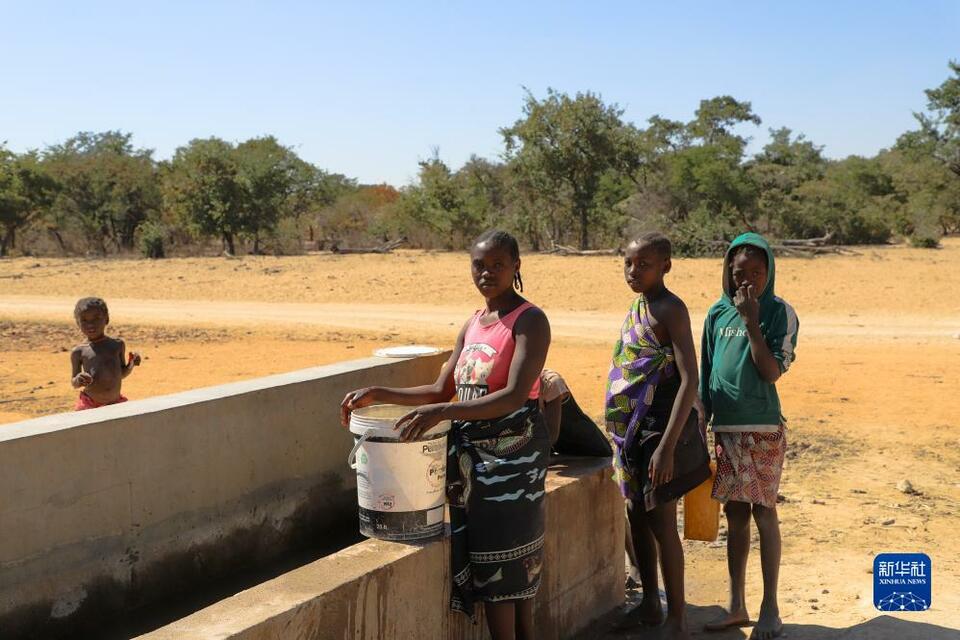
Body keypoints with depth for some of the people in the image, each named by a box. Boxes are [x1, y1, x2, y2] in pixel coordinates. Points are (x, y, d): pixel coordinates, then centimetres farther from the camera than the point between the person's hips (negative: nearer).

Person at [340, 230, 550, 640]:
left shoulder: (529, 321, -11)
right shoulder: (472, 325, 12)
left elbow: (516, 396, -24)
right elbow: (442, 391, 15)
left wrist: (442, 413, -34)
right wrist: (378, 395, 4)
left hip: (512, 454, -7)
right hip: (471, 453, 7)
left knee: (501, 563, -3)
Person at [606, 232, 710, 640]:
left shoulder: (669, 309, -15)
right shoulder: (637, 308, 12)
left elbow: (689, 381, -22)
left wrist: (667, 446, -28)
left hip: (659, 427, -9)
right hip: (633, 429, 9)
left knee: (660, 521, -4)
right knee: (637, 515, 16)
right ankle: (650, 604, 30)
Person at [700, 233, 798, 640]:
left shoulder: (779, 312, -5)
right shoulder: (717, 313, 7)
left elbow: (772, 371, -15)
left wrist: (751, 321, -17)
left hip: (763, 429, -4)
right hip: (725, 430, 4)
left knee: (763, 513, 0)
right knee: (735, 515, 10)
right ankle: (736, 607, 20)